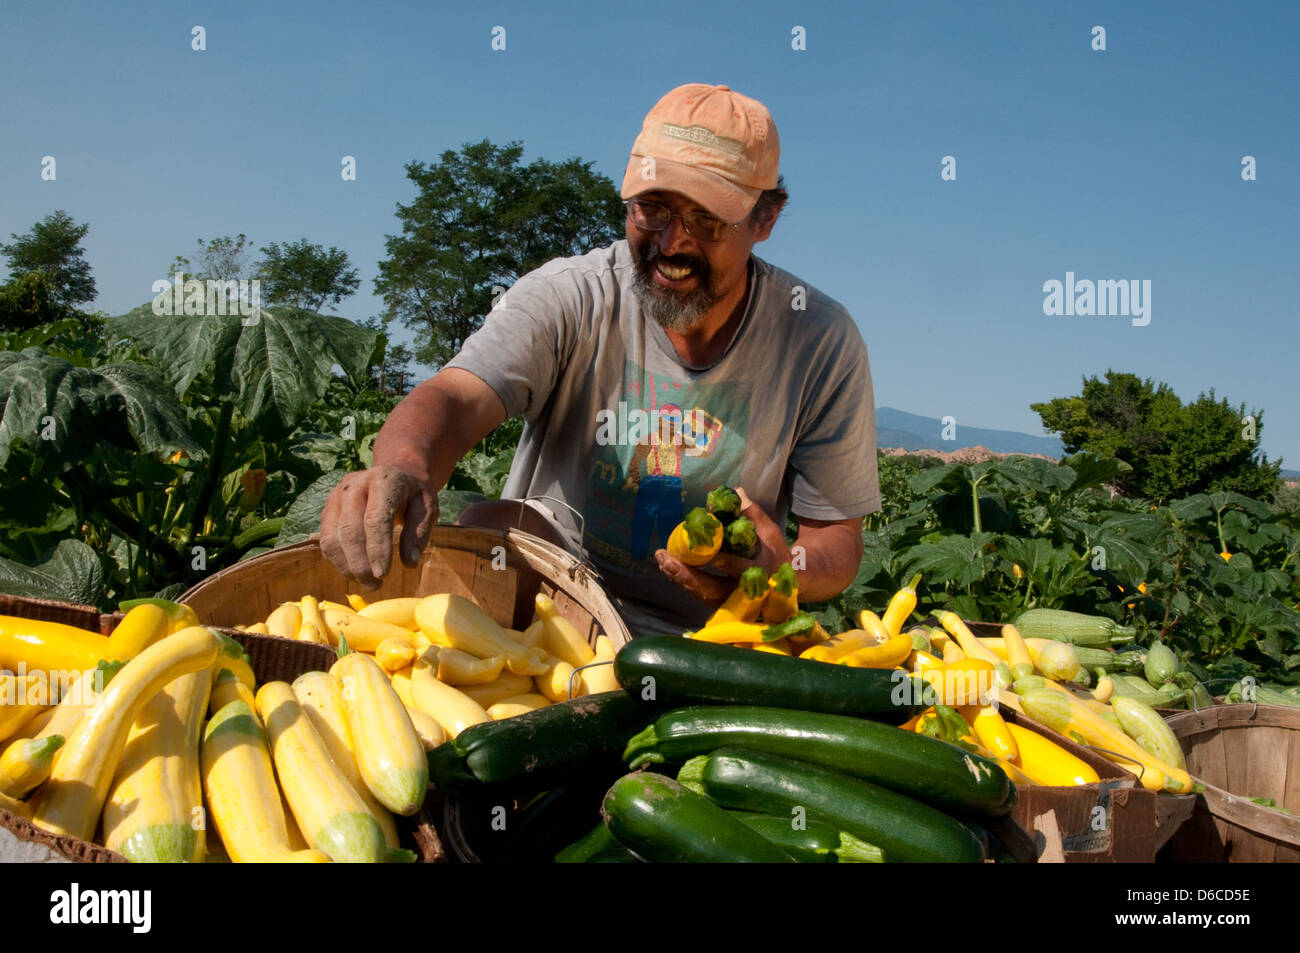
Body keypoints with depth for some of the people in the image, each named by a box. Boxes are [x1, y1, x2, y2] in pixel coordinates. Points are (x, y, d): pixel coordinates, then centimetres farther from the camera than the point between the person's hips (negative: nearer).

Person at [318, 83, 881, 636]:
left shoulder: (822, 342, -8)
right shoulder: (569, 297, -11)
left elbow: (839, 538, -2)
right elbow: (456, 400, -28)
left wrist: (786, 569, -27)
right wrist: (405, 463, -53)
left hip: (707, 645, 1)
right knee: (495, 525, -29)